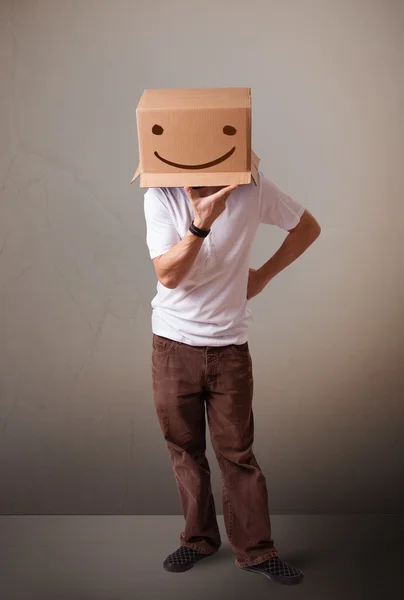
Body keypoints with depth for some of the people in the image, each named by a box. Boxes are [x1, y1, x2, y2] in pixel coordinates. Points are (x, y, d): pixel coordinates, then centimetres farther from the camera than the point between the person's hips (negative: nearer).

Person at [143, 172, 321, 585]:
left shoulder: (252, 189, -10)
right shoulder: (161, 197, -12)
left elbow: (307, 226, 6)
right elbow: (168, 275, -20)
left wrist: (263, 275, 2)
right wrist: (201, 223, -32)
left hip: (229, 346, 0)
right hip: (174, 344, 1)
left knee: (237, 452, 4)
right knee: (184, 449, 11)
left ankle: (255, 550, 18)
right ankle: (199, 539, 28)